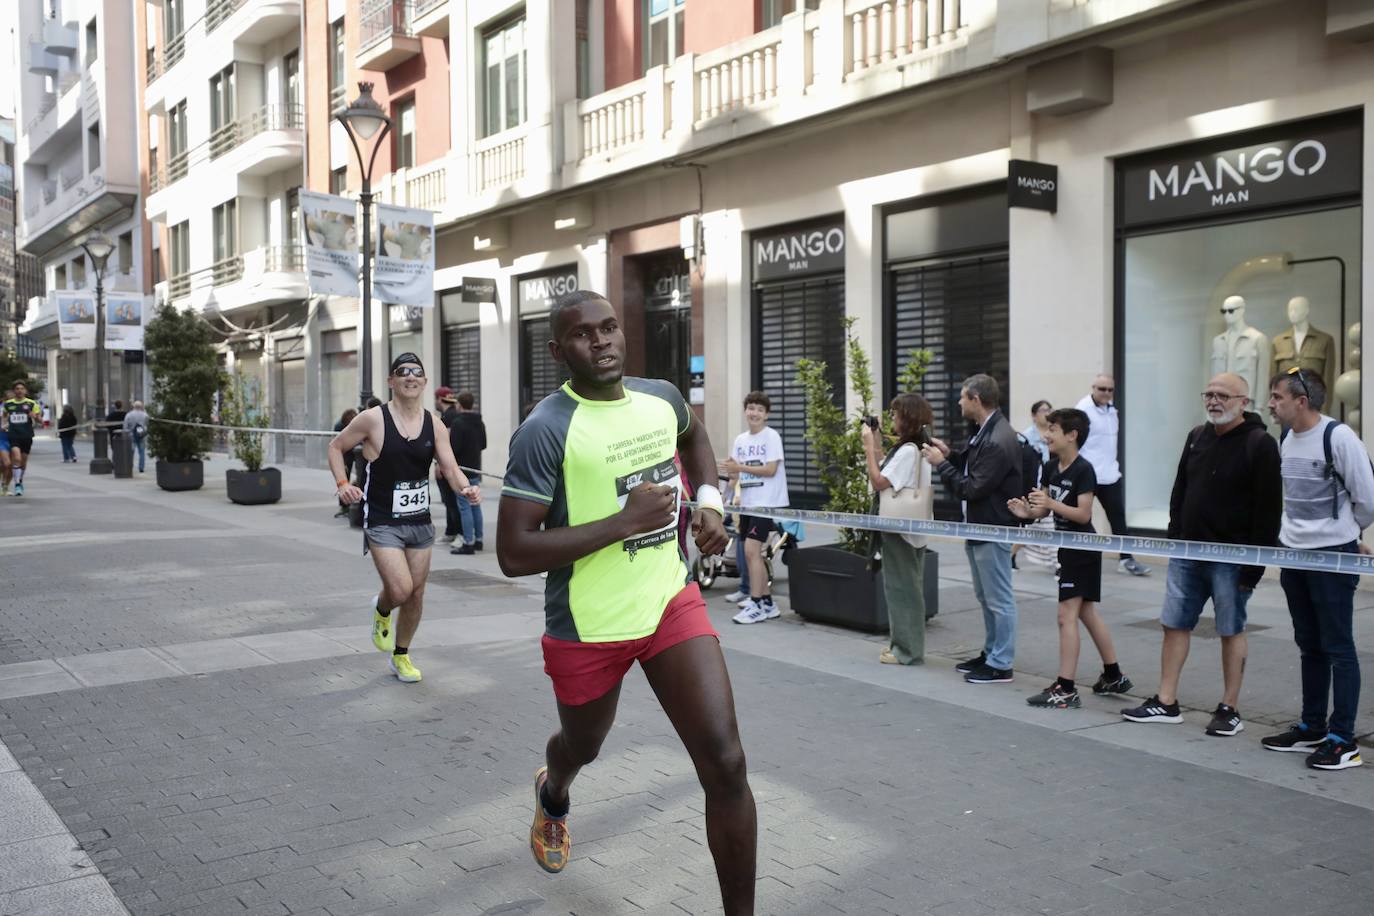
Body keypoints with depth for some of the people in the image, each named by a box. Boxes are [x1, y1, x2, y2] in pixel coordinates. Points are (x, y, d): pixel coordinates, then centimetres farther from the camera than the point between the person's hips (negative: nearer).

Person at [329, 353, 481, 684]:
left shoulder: (432, 422, 1)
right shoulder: (373, 419, -10)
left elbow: (450, 469, -2)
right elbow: (336, 447, 3)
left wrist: (465, 488, -23)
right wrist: (342, 484, -12)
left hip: (420, 521, 4)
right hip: (382, 522, -4)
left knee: (416, 594, 11)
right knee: (400, 590, -17)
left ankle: (401, 655, 34)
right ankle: (382, 611, 20)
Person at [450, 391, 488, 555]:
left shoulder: (458, 422, -15)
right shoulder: (479, 423, 10)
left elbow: (454, 448, -20)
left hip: (462, 470, -8)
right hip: (475, 469, 8)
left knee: (464, 508, -7)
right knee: (475, 506, 15)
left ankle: (468, 543, -8)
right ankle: (478, 540, 21)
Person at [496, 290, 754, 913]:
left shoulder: (662, 397, -1)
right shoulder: (546, 430, -19)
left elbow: (694, 435, 25)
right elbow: (513, 554, -22)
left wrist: (708, 499, 7)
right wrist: (624, 521, -26)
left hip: (671, 602, 3)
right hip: (588, 626, -3)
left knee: (725, 763, -9)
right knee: (583, 745, 24)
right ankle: (552, 795, 64)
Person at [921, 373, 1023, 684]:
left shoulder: (998, 441, -23)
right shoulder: (987, 432, 8)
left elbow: (972, 489, -23)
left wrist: (941, 463, -15)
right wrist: (950, 455, 4)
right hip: (979, 527, 10)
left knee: (999, 600, 0)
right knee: (986, 598, 19)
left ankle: (1001, 665, 7)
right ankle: (991, 653, 30)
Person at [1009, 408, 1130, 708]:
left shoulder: (1083, 470, -17)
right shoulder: (1050, 467, 7)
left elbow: (1083, 514, -21)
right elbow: (1045, 509, 11)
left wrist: (1051, 503, -31)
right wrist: (1028, 511, -9)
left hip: (1082, 551, -9)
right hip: (1068, 549, 9)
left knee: (1066, 615, -10)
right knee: (1087, 613, 17)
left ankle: (1066, 689, -7)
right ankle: (1114, 676, 30)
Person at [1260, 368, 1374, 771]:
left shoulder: (1338, 437, -16)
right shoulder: (1286, 439, 7)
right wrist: (1294, 534, 14)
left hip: (1333, 556, -8)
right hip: (1294, 554, 8)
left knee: (1338, 648, -1)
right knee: (1309, 646, 15)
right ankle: (1312, 727, 26)